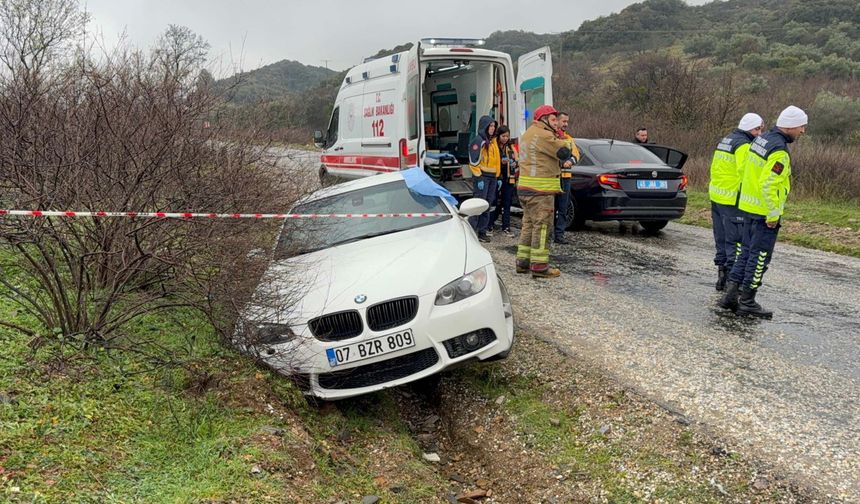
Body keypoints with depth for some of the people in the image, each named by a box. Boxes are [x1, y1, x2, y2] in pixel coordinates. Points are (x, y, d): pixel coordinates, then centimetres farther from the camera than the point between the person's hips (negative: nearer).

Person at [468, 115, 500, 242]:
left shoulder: (493, 141, 17)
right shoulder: (478, 141, -9)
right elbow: (474, 162, -13)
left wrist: (497, 176, 17)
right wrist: (479, 178, -18)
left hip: (492, 177, 8)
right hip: (482, 176, -8)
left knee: (488, 204, 9)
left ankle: (482, 231, 15)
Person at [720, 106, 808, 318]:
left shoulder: (762, 139, 10)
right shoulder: (779, 151, -19)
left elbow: (747, 173, 16)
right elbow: (768, 184, -26)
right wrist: (773, 215, -18)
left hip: (748, 206, 9)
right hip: (764, 212, -9)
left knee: (747, 251, 17)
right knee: (760, 257, 0)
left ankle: (731, 293, 19)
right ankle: (747, 301, 7)